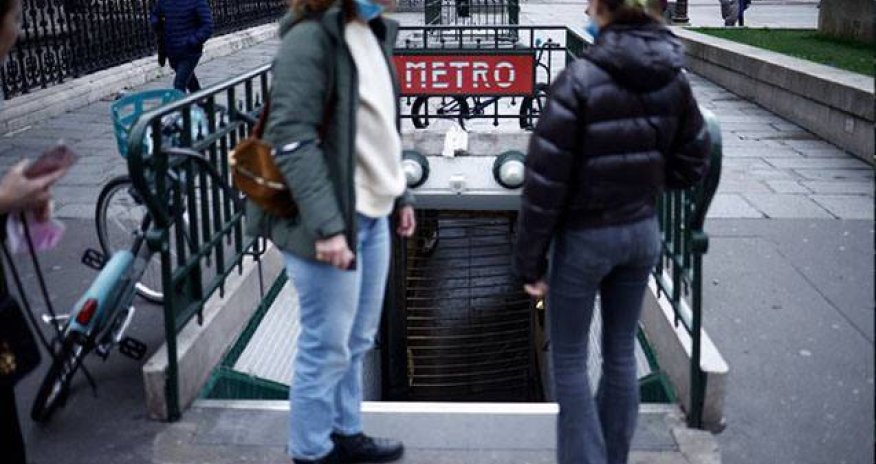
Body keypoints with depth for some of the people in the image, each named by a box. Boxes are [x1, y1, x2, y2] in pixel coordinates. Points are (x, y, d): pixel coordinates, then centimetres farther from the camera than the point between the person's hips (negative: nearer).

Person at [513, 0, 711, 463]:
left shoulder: (580, 79, -19)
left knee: (569, 361, 10)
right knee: (621, 353, 18)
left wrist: (530, 260, -9)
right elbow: (691, 165, 7)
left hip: (585, 236, -5)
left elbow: (545, 181, -17)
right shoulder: (673, 78, -2)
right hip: (642, 231, 6)